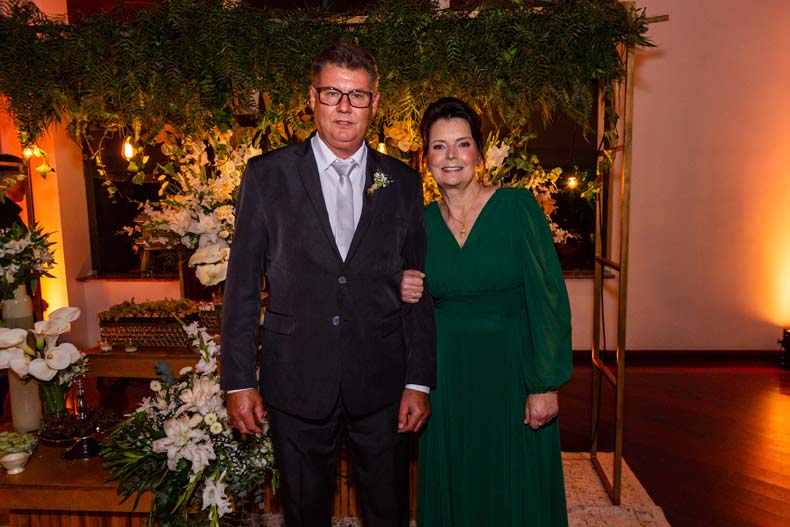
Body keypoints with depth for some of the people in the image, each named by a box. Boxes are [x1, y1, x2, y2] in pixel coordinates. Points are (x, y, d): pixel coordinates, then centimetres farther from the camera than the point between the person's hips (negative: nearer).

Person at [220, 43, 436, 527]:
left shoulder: (403, 183, 2)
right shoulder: (267, 175, -2)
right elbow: (243, 284, -2)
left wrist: (420, 380, 0)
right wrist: (239, 379, -3)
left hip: (381, 383, 1)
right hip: (297, 383, -1)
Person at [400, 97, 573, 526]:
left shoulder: (518, 206, -9)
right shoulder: (421, 221, 2)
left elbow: (549, 299, -10)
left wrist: (546, 386, -14)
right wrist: (405, 294, -9)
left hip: (511, 373, -3)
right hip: (446, 381, 3)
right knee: (452, 492, 17)